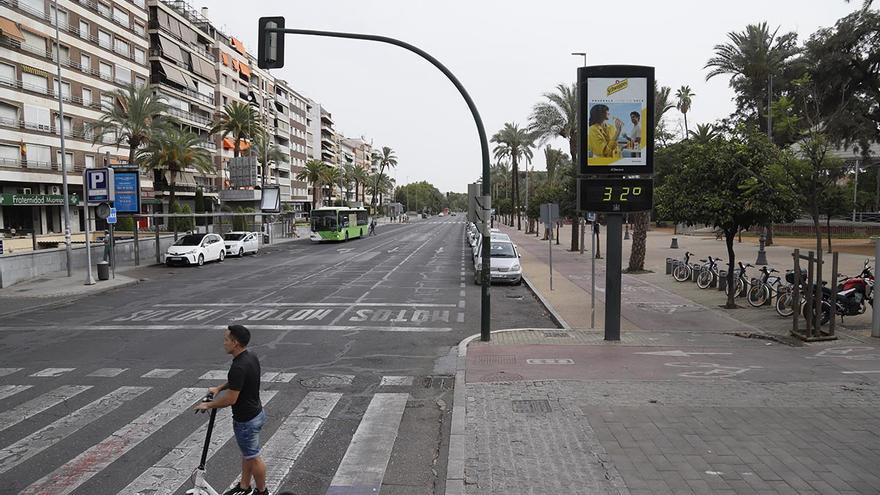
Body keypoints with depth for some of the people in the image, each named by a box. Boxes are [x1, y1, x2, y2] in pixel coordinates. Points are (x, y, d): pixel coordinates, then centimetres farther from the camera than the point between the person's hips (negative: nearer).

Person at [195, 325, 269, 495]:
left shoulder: (239, 367, -31)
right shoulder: (251, 356, -1)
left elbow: (230, 399, -25)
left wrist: (208, 405, -11)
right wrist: (220, 388, 12)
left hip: (246, 420, -9)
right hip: (255, 412, 9)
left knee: (253, 457, 9)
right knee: (247, 454, 23)